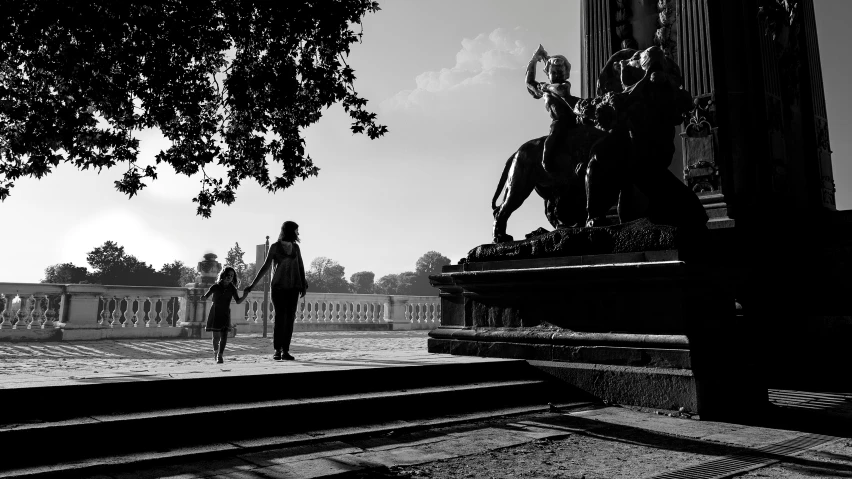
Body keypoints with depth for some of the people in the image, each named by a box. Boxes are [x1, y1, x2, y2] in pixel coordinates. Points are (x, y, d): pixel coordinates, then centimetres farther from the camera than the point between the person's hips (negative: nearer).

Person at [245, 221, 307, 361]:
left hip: (293, 287, 3)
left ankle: (285, 351, 0)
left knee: (290, 318, -3)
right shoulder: (274, 247, -3)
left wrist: (303, 285, -2)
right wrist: (252, 285, -10)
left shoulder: (295, 247, 9)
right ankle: (277, 351, -4)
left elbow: (301, 267, 9)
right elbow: (265, 267, -5)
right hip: (278, 287, -3)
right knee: (280, 318, -10)